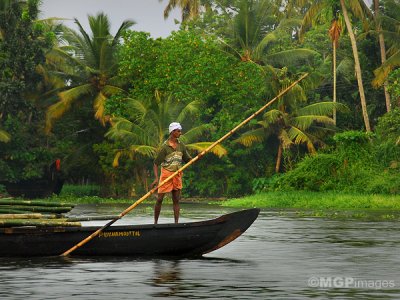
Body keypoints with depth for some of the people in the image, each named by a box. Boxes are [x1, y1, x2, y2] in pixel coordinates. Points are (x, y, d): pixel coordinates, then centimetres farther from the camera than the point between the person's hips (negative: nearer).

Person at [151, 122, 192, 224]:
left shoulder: (181, 145, 6)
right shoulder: (165, 146, -10)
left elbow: (188, 159, 10)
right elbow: (156, 164, -9)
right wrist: (156, 178, -20)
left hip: (177, 175, 5)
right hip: (166, 174, -5)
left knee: (176, 200, 4)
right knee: (160, 199, -3)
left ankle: (176, 223, 5)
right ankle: (155, 222, 8)